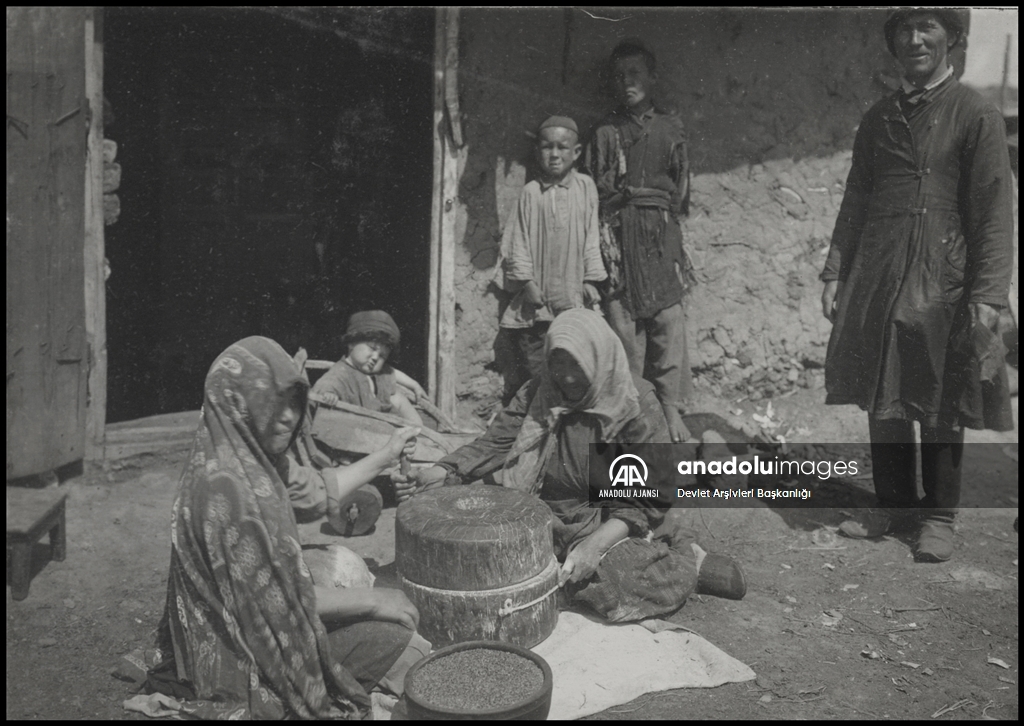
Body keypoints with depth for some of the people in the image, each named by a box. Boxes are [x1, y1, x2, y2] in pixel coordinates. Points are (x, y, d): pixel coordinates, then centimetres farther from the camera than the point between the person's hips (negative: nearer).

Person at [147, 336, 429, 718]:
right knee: (401, 645, -7)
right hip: (244, 659, -9)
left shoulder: (251, 458, -1)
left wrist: (385, 456, 19)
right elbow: (272, 600, -26)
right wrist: (372, 600, -16)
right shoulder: (223, 487, -30)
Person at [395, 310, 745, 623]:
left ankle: (687, 561, 3)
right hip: (553, 518, 7)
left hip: (614, 520, -7)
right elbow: (496, 442, -7)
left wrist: (597, 542, -27)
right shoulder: (538, 394, 0)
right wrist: (444, 473, -24)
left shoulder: (637, 405, -13)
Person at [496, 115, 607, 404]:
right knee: (531, 358, 3)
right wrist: (526, 280, -7)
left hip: (573, 292, 1)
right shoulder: (531, 192, 1)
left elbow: (591, 236, 6)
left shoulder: (585, 187, 5)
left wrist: (591, 279, 1)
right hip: (537, 294, -1)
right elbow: (518, 239, 0)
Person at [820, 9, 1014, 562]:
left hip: (942, 285, -4)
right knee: (882, 401, 9)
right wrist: (835, 272, 7)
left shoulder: (976, 117, -1)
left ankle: (939, 516, 19)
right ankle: (894, 504, 24)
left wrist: (988, 295, -13)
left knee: (941, 408, 4)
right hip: (875, 282, 4)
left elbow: (993, 212, -6)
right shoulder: (878, 119, 13)